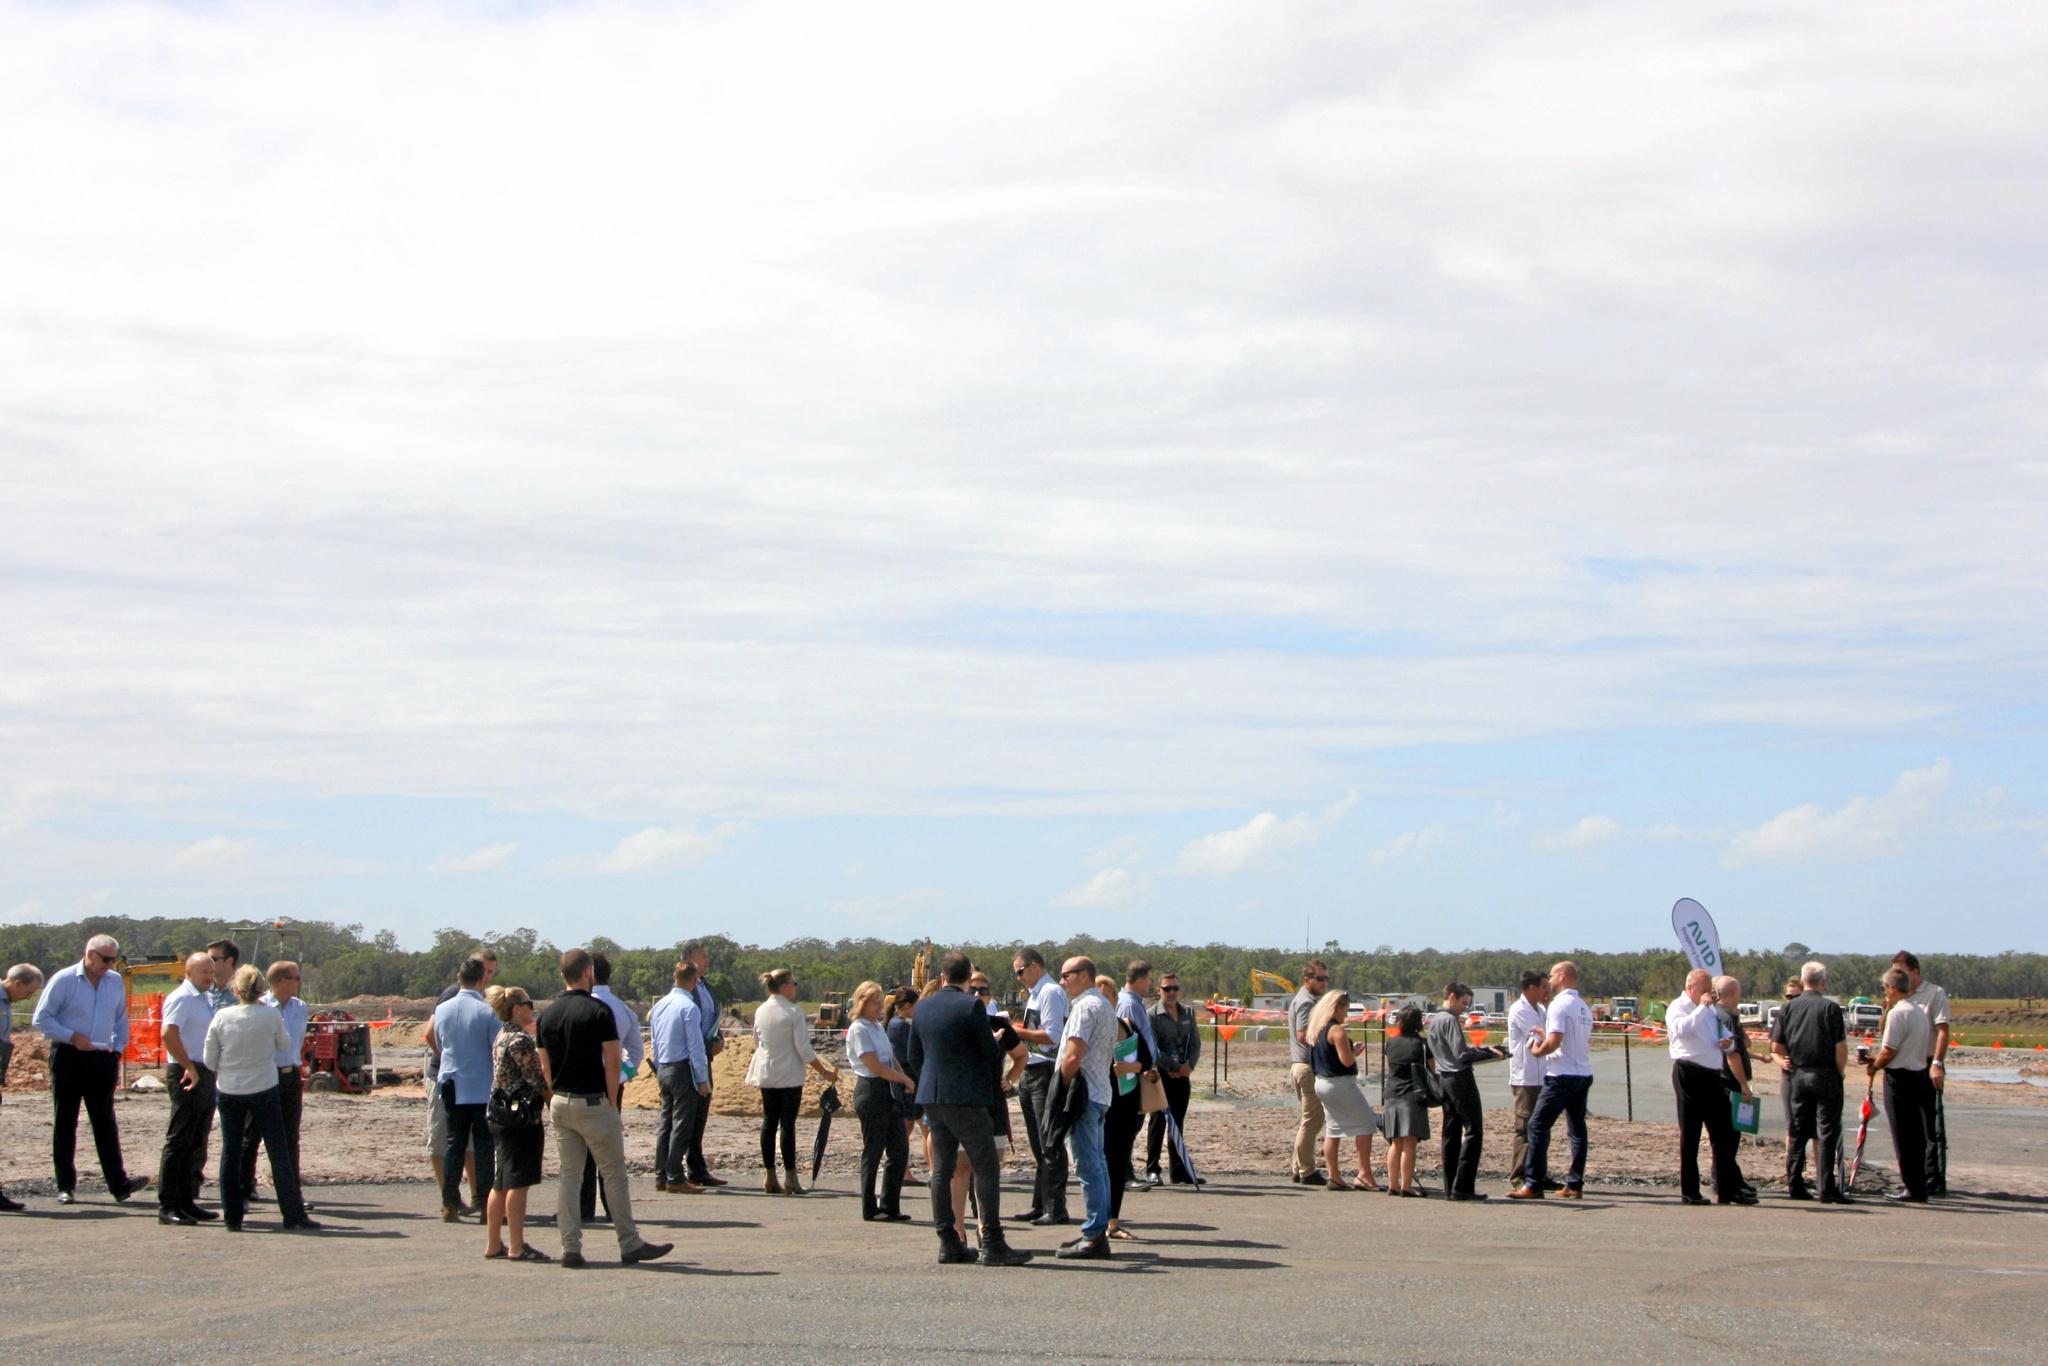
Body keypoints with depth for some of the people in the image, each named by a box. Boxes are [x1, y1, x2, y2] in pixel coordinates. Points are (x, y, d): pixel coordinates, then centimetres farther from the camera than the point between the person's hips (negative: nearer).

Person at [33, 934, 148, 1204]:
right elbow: (41, 1019, -5)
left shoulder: (116, 982, 9)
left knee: (105, 1122, -2)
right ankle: (66, 1186, 9)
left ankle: (118, 1184, -9)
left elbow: (121, 1020, 20)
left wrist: (118, 1050, 9)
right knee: (65, 1122, 3)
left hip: (102, 1059, 3)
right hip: (68, 1058, -3)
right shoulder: (64, 979, -4)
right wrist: (72, 1037, -14)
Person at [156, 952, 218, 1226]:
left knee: (197, 1143, 12)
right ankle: (167, 1206, -6)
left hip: (206, 1075, 9)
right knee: (179, 1141, -8)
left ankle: (187, 1201, 18)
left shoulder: (207, 998, 18)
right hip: (187, 1075, -9)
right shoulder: (182, 998, -11)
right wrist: (189, 1068, -24)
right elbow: (169, 1034, -24)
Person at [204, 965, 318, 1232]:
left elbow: (209, 1061, 0)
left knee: (230, 1151, 10)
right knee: (278, 1152, 5)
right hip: (263, 1089, -2)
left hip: (229, 1090, 2)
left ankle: (232, 1216, 10)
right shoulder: (271, 1015, -11)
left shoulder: (222, 1017, -7)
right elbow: (285, 1043, 7)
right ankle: (294, 1215, 6)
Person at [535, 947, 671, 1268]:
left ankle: (571, 1250, 5)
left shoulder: (548, 1014, 6)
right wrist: (612, 1102, -5)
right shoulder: (598, 1011, -11)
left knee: (569, 1175, 8)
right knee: (614, 1173, 4)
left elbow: (545, 1065, 9)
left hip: (560, 1105, 6)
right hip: (593, 1103, -6)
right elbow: (612, 1061, -13)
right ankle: (630, 1244, 9)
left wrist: (556, 1097, 14)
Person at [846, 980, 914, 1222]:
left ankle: (890, 1207, 14)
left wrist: (904, 1079, 2)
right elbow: (875, 1066, -16)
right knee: (873, 1152, -1)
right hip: (871, 1091, -8)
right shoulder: (858, 1030, -11)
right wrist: (905, 1080, -9)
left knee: (899, 1149, 7)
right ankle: (870, 1209, 8)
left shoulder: (879, 1027, 16)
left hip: (889, 1091, 8)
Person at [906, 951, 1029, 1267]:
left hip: (931, 1098, 7)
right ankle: (993, 1245, -9)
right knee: (987, 1169, -4)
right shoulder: (972, 1006, -11)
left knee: (942, 1170, 9)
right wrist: (997, 1041, 13)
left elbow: (914, 1056, 15)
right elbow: (991, 1053, -9)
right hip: (965, 1097, -7)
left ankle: (949, 1243, 9)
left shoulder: (923, 1008, 9)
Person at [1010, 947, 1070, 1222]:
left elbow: (1052, 1035, -20)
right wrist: (1019, 1034, 8)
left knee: (1050, 1144, -7)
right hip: (1031, 1073, 10)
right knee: (1038, 1144, 14)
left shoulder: (1050, 992, -12)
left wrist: (1019, 1032, -13)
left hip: (1046, 1073, -10)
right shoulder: (1033, 994, 17)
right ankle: (1040, 1205, 21)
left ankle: (1055, 1208, -5)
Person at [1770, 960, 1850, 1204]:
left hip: (1796, 1075, 4)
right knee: (1827, 1133, -1)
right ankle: (1828, 1188, -4)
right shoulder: (1830, 1008, -7)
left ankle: (1795, 1185, 11)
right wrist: (1840, 1072, 4)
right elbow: (1840, 1047, -9)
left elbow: (1776, 1047, 2)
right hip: (1824, 1075, -4)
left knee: (1796, 1133, 11)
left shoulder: (1788, 1008, 4)